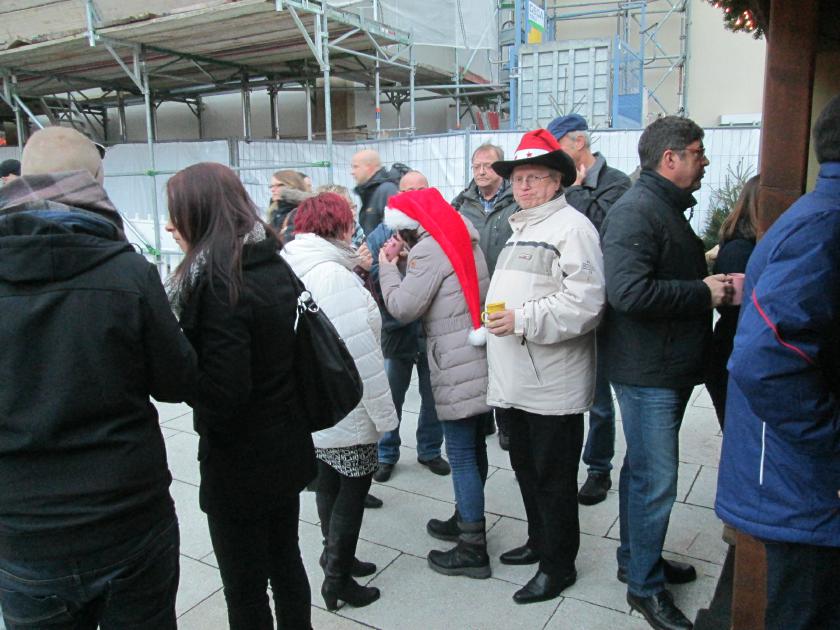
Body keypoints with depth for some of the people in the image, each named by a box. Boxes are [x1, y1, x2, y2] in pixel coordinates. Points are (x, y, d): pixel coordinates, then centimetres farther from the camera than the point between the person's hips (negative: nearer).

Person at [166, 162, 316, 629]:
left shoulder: (218, 282, -22)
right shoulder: (276, 264, 4)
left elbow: (222, 393, -26)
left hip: (240, 462, -8)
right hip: (288, 447, 8)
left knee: (245, 587, 10)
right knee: (285, 561, 23)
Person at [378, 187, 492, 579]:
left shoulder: (429, 250, -14)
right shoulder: (464, 237, 14)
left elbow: (403, 308, -14)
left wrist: (387, 267, -1)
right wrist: (407, 262, 8)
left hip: (456, 370, -10)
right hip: (481, 360, 10)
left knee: (461, 456, -3)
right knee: (474, 447, 19)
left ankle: (472, 550, 5)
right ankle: (467, 520, 35)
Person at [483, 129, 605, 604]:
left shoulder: (572, 227, -12)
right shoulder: (520, 229, 18)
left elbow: (585, 302, -23)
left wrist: (522, 320, -24)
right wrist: (495, 321, 19)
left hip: (555, 384, -9)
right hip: (516, 380, 9)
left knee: (554, 476, 4)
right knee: (526, 466, 21)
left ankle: (559, 565, 21)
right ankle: (539, 542, 39)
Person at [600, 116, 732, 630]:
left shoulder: (668, 208, 15)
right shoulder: (636, 212, -18)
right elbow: (628, 292, -31)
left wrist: (713, 284, 6)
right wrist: (703, 292, -20)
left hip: (670, 369, 10)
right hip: (647, 372, -10)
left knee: (644, 472, 20)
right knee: (655, 482, 0)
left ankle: (638, 559, 37)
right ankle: (646, 586, 18)